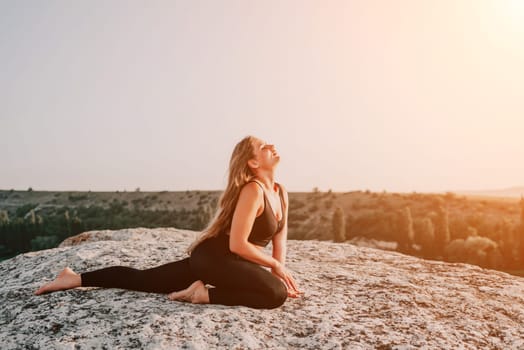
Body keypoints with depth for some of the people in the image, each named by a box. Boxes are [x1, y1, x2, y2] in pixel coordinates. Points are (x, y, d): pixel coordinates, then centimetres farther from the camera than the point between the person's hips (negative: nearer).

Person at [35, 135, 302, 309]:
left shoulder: (280, 193, 10)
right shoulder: (252, 190, -19)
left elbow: (279, 238, 16)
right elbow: (237, 244, -22)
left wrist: (281, 272, 4)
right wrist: (276, 266, -11)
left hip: (217, 260, 8)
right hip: (213, 257, -8)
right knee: (276, 294, -23)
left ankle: (76, 278, 16)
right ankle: (205, 294, -11)